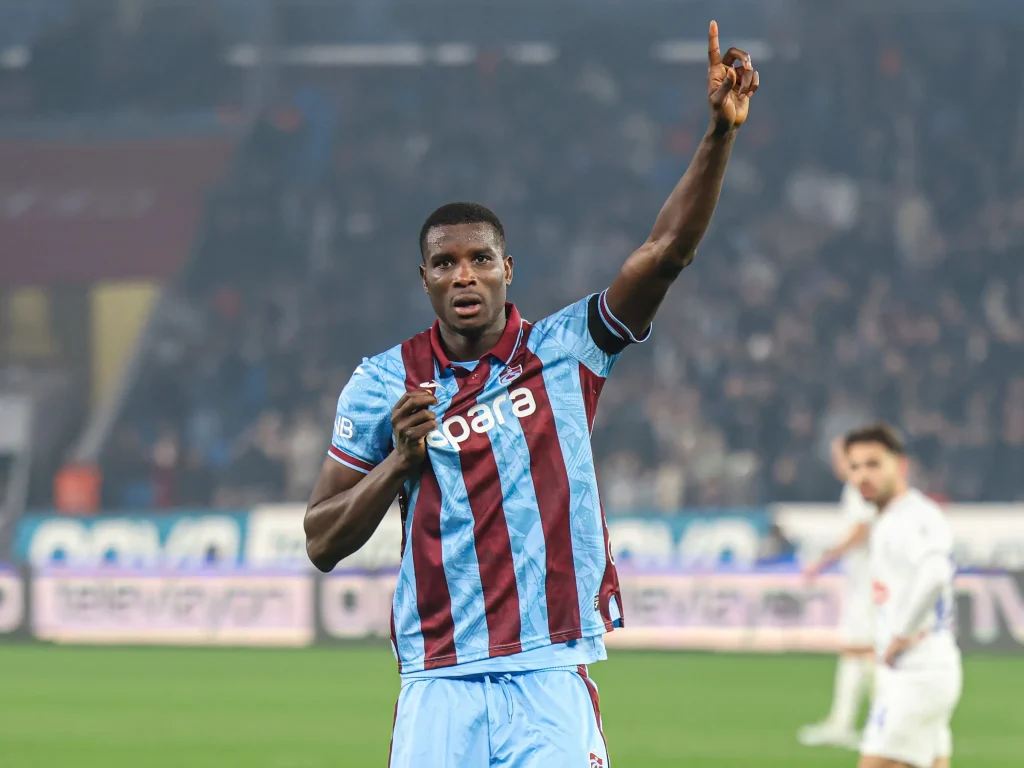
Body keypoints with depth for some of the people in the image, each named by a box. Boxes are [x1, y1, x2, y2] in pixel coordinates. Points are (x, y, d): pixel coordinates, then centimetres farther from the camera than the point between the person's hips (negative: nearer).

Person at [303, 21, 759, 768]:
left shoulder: (564, 350, 5)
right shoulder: (385, 383, 7)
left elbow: (666, 251, -5)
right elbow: (322, 544, 7)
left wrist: (720, 132, -17)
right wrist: (400, 461, -8)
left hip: (551, 683, -1)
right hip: (440, 693, 1)